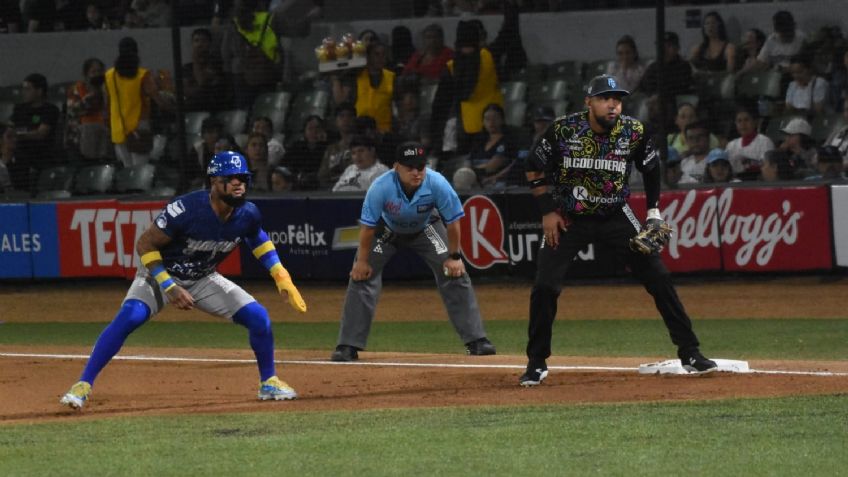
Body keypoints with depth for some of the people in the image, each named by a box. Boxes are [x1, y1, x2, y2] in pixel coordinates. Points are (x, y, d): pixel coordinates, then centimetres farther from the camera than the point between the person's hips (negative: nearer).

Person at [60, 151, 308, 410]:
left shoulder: (247, 214, -15)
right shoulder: (187, 209, -32)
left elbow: (258, 239, 10)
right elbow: (145, 245, -24)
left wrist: (282, 278, 0)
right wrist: (169, 288, -29)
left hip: (203, 279, 5)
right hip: (160, 273, -5)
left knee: (258, 317, -8)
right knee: (129, 317, -30)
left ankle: (269, 382, 15)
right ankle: (83, 386, -25)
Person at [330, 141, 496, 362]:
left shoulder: (437, 184, -34)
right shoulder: (381, 187, -37)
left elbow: (452, 221, -19)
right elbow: (368, 225, -25)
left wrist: (454, 256, -13)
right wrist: (362, 260, -18)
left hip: (425, 228, 1)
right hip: (386, 230, -1)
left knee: (454, 274, -8)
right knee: (361, 276, -11)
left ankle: (476, 341, 1)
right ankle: (348, 346, -4)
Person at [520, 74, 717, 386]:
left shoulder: (633, 132, -11)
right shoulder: (564, 129, -16)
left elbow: (651, 169, 8)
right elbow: (535, 168, -2)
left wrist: (654, 212, 4)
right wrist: (548, 211, -6)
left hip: (616, 217, 1)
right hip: (568, 218, -1)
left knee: (658, 277, -6)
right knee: (544, 287, -11)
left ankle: (690, 354, 4)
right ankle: (536, 364, 7)